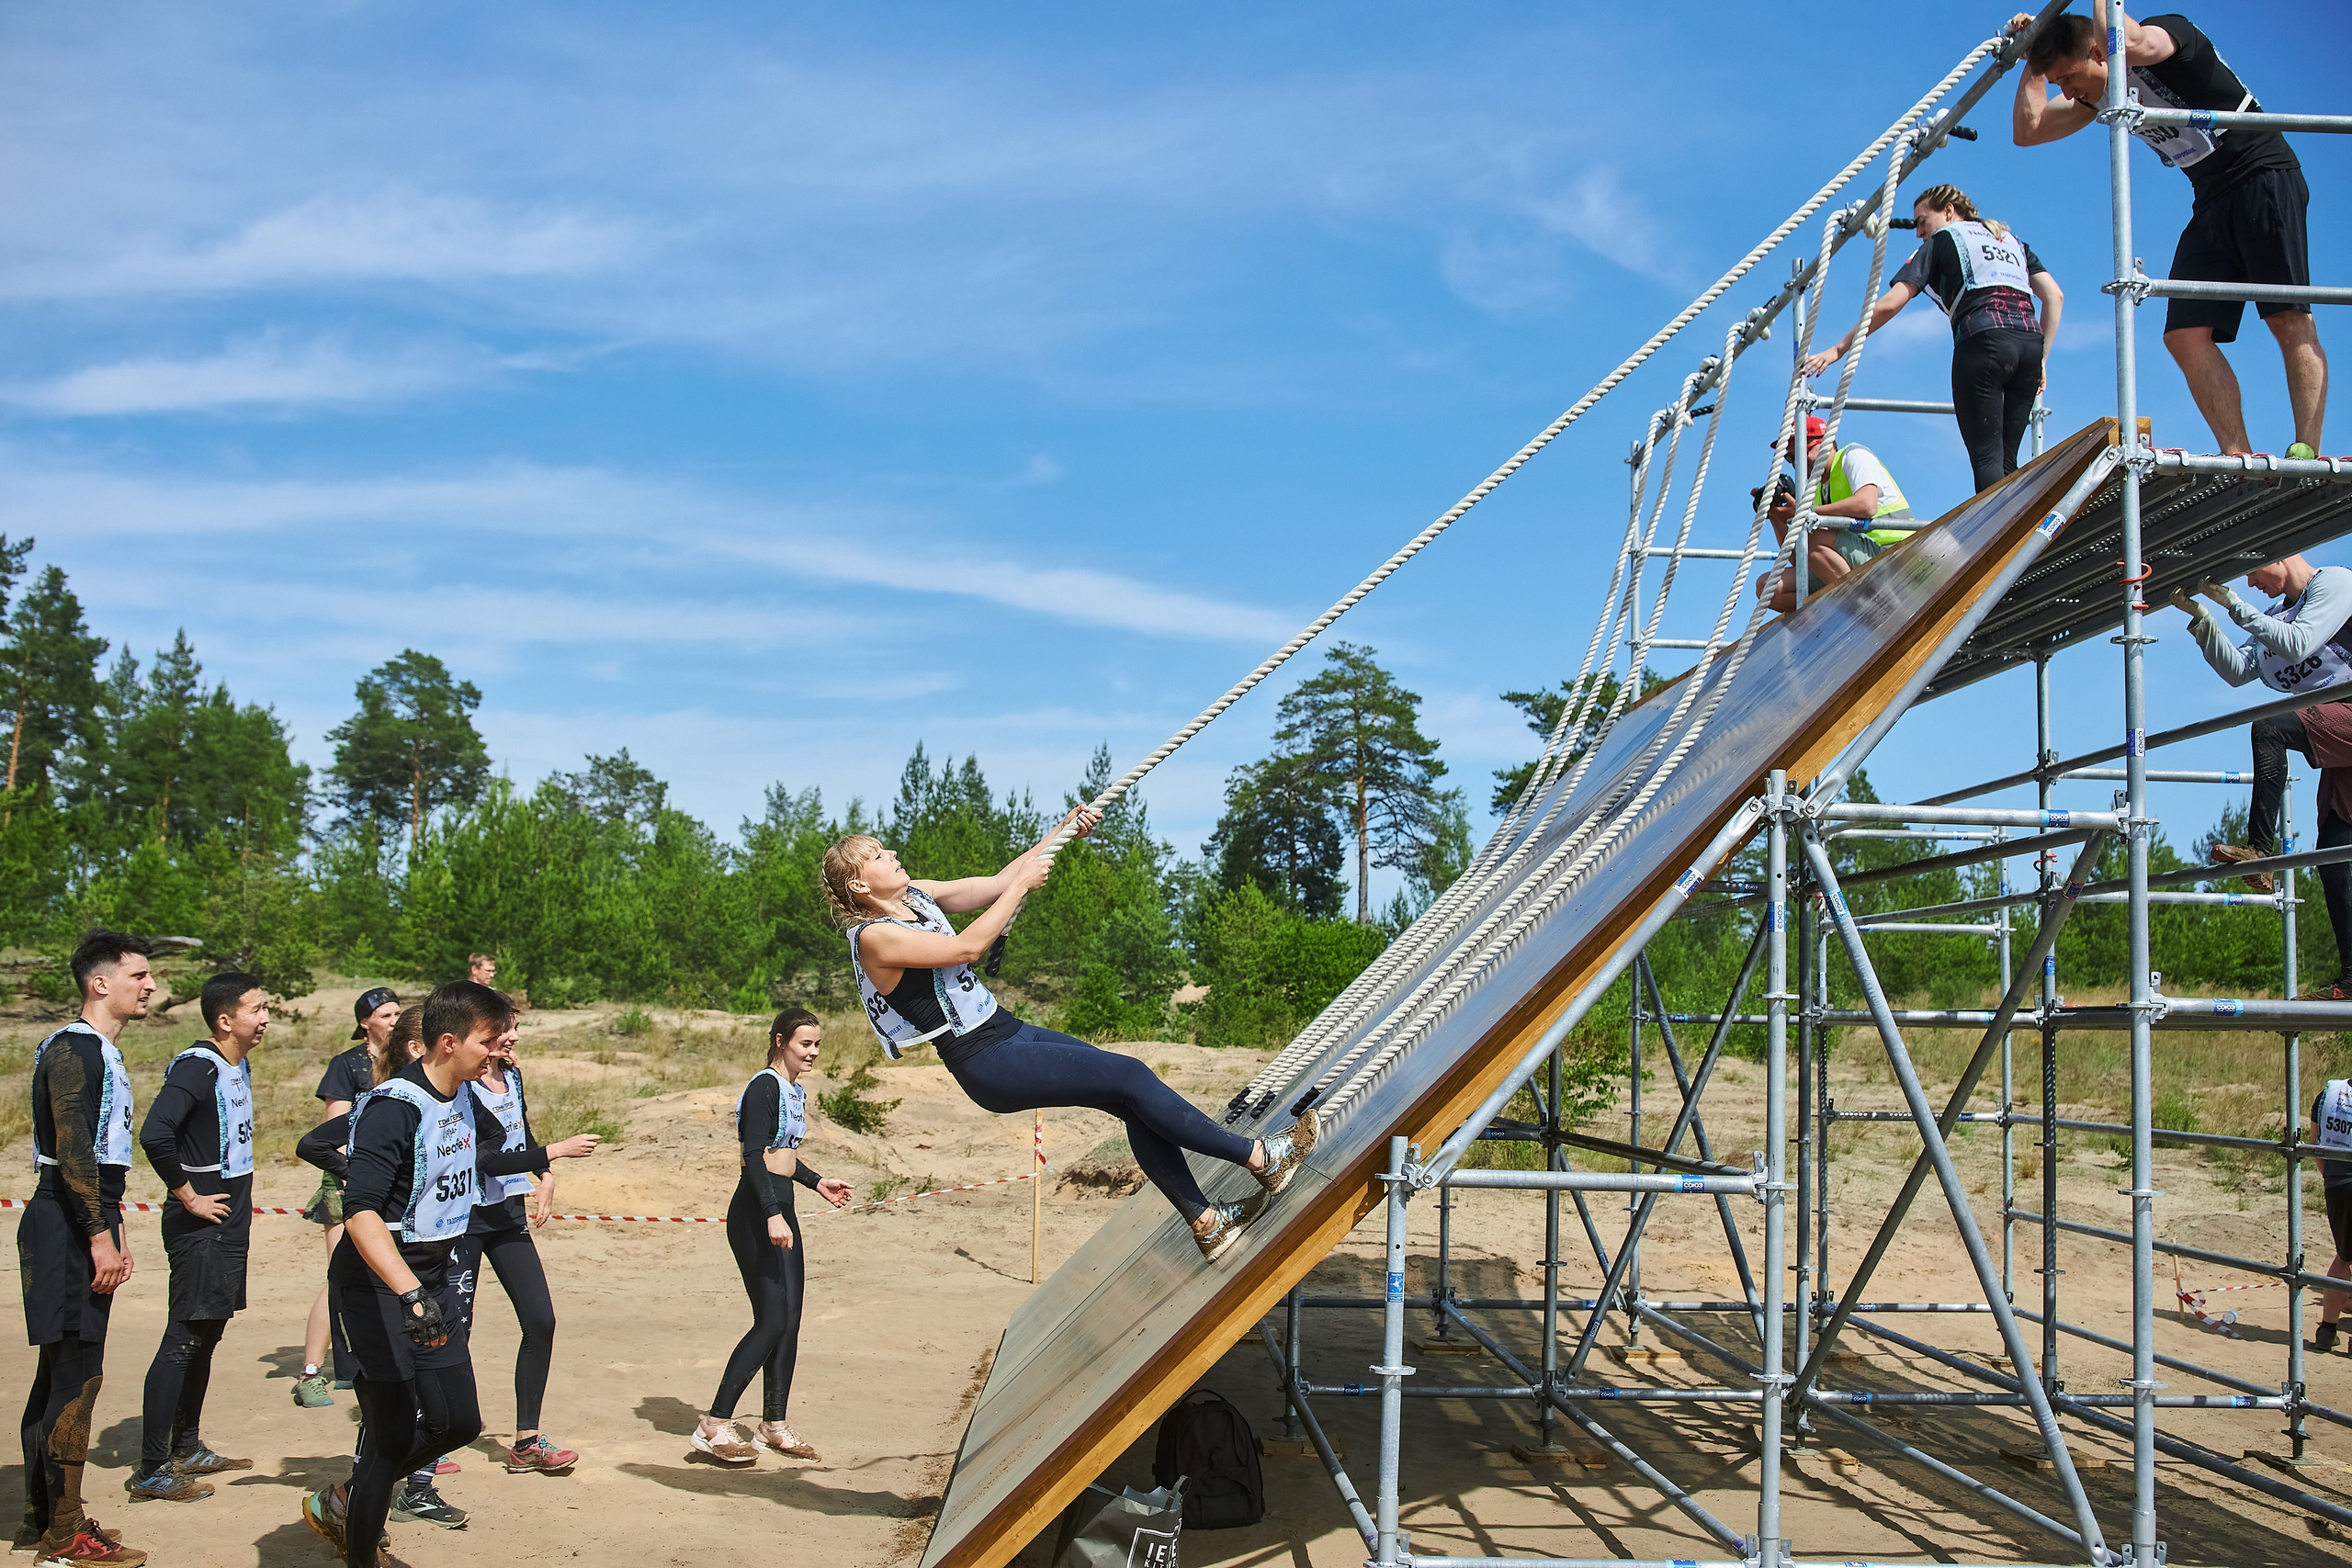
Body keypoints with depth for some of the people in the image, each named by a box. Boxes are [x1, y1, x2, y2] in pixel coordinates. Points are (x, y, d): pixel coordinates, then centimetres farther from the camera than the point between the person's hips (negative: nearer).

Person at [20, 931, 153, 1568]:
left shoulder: (103, 1053, 18)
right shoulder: (73, 1049, -13)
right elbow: (72, 1149, -21)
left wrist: (113, 1230, 23)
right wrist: (99, 1235, -23)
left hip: (87, 1225, 11)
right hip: (68, 1227, -11)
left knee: (60, 1371, 15)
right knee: (77, 1373, -7)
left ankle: (42, 1516, 25)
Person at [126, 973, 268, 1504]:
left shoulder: (240, 1066, 12)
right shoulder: (197, 1067, -18)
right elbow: (154, 1135, -30)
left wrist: (235, 1199, 15)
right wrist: (189, 1197, -21)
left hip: (230, 1221, 9)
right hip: (200, 1224, -9)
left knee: (207, 1336, 16)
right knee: (184, 1340, -7)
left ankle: (187, 1449, 27)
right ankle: (151, 1470, -2)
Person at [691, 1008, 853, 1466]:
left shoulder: (795, 1091, 16)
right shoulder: (765, 1087, -13)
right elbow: (754, 1156, -20)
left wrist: (817, 1182, 32)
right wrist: (772, 1215, -27)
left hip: (780, 1211, 9)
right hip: (755, 1215, -9)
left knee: (790, 1320, 9)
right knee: (771, 1321, -12)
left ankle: (773, 1425, 17)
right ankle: (714, 1426, -7)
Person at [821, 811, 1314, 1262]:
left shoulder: (916, 896, 10)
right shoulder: (874, 937, -16)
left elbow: (993, 884, 11)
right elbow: (965, 948, -21)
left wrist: (1063, 832, 3)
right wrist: (1023, 884, -14)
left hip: (1007, 1031, 9)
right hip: (986, 1063, -9)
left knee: (1137, 1104, 0)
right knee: (1131, 1078, -13)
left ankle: (1204, 1220, 5)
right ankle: (1260, 1157, -7)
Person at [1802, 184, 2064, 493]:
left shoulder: (1942, 240, 16)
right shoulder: (2013, 241, 31)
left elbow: (1889, 304, 6)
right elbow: (2055, 296, 18)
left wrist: (1838, 349, 10)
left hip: (1984, 340, -5)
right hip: (2030, 341, 5)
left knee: (1987, 458, -9)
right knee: (2005, 460, 9)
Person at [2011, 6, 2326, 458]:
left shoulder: (2170, 31, -11)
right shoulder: (2102, 94, 11)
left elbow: (2127, 44, -35)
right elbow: (2028, 130, 12)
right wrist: (2033, 58, 8)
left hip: (2264, 179, -8)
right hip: (2211, 202, 8)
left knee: (2289, 318, -16)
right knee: (2185, 333, -7)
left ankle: (2307, 453, -24)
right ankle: (2238, 458, -13)